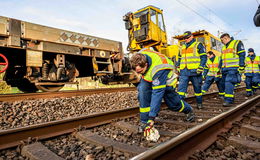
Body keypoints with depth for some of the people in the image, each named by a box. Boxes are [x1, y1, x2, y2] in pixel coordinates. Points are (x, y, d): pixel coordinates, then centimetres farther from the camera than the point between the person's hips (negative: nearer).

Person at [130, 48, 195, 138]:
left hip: (165, 81, -5)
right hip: (148, 78, 5)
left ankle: (188, 110, 43)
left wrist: (152, 117, -46)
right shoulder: (139, 56, -27)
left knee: (172, 104, 7)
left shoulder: (159, 70, -46)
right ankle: (144, 122, -14)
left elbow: (157, 93, -46)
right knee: (143, 91, -25)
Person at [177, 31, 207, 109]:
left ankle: (199, 103, 22)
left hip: (194, 71, -4)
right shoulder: (183, 47, 21)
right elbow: (180, 58, 25)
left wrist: (200, 68, -13)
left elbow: (204, 57, -3)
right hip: (184, 71, 4)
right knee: (181, 87, -6)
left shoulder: (198, 45, 4)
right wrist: (178, 67, 16)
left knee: (197, 88, 7)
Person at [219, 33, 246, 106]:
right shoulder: (224, 47, 23)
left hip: (233, 68, -7)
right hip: (224, 69, 7)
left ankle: (228, 100, -19)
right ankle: (231, 99, 17)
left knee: (229, 82, -18)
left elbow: (242, 55, -7)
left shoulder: (237, 43, 2)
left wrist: (241, 66, -15)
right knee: (226, 84, 6)